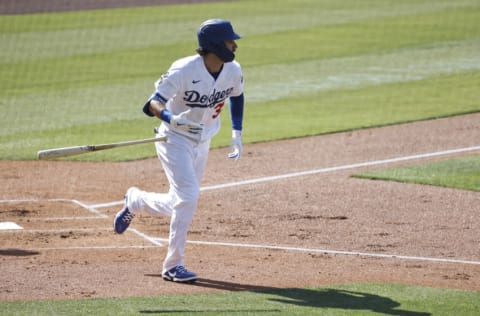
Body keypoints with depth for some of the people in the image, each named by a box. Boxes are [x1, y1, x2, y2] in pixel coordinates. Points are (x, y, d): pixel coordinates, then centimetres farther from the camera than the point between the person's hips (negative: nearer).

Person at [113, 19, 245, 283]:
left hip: (202, 142, 7)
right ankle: (174, 266, -9)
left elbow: (237, 96, 14)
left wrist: (236, 133, 8)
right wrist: (170, 118, -50)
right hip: (175, 139, -6)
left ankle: (134, 201, 41)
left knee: (179, 204, 11)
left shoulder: (233, 71, -8)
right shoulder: (184, 70, -26)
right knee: (188, 196, -20)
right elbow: (152, 103, -29)